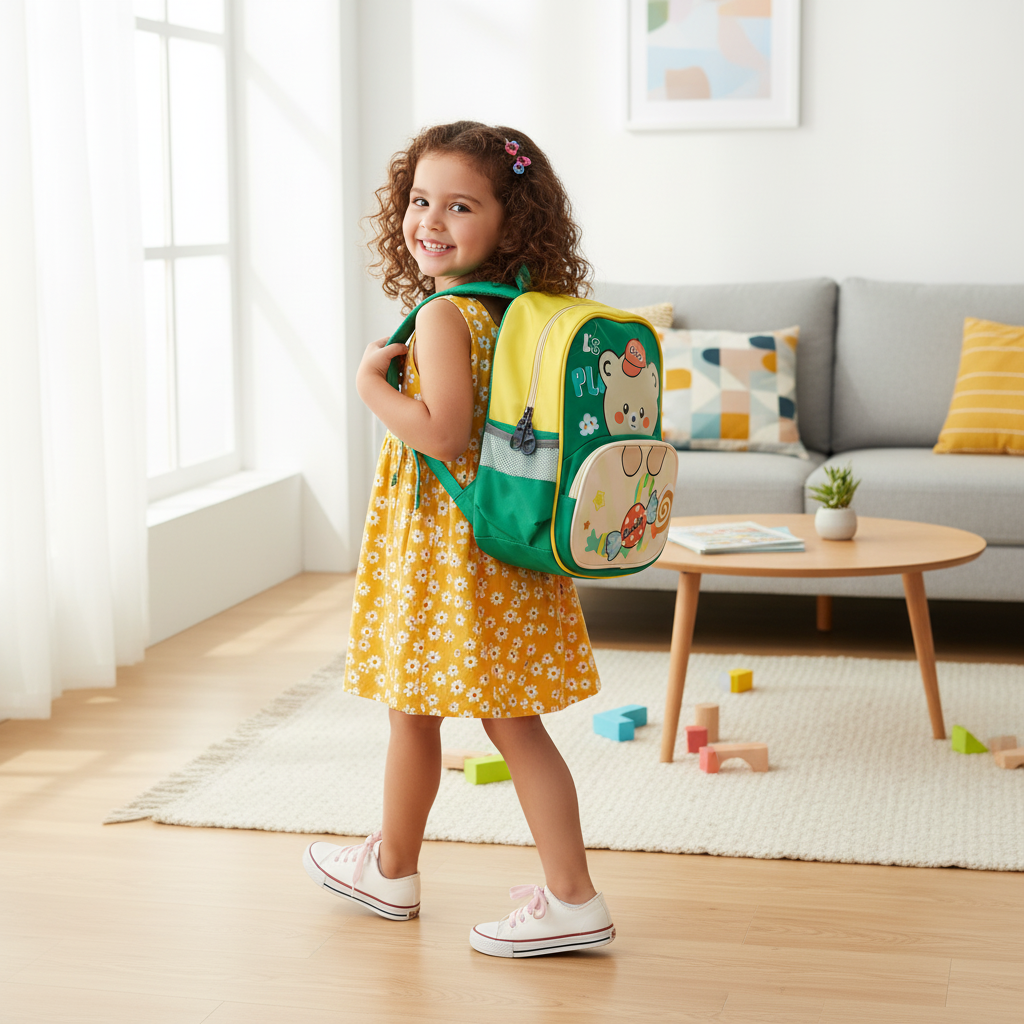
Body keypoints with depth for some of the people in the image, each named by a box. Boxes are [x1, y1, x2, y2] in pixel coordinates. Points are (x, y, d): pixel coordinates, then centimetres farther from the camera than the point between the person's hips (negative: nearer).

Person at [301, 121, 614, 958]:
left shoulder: (444, 316, -18)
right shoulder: (519, 314, 7)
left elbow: (442, 433, -26)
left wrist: (372, 383, -14)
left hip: (440, 546, -8)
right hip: (507, 541, 8)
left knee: (413, 714, 11)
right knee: (512, 721, 10)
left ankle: (392, 870, 31)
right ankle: (570, 895, 9)